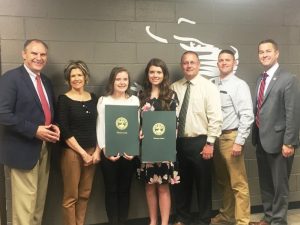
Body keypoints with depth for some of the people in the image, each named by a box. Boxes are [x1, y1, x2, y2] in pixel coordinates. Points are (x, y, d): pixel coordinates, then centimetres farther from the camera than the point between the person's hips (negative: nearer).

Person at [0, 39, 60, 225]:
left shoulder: (46, 81, 12)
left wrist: (55, 127, 0)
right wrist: (34, 131, -23)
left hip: (44, 148, 8)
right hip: (23, 150, -7)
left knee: (39, 200, 16)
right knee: (25, 203, -1)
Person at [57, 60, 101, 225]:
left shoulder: (93, 98, 8)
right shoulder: (64, 99, -5)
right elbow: (64, 131, -10)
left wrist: (97, 151, -1)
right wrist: (82, 153, -11)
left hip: (92, 151, 4)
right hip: (72, 152, -4)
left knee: (85, 194, 12)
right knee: (71, 196, 1)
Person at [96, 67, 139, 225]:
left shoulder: (134, 100, 5)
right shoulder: (103, 100, 1)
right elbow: (100, 127, -1)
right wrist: (104, 149, -12)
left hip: (128, 151, 2)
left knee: (125, 189, 10)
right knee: (111, 189, 6)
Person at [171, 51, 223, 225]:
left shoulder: (208, 87, -5)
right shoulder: (174, 87, 6)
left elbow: (215, 117, -10)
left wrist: (210, 143, -13)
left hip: (199, 142, -3)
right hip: (179, 142, 4)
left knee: (203, 184, 9)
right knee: (182, 183, 15)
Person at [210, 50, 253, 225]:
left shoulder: (240, 85, -7)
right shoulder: (213, 84, 8)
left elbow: (247, 116, -12)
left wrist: (239, 141, -16)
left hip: (231, 137, -6)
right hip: (216, 137, 6)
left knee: (238, 183, 0)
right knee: (223, 181, 18)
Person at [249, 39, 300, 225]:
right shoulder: (260, 79, 11)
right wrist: (255, 135, 8)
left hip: (278, 141, -7)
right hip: (261, 140, 7)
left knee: (279, 185, 6)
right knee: (265, 183, 18)